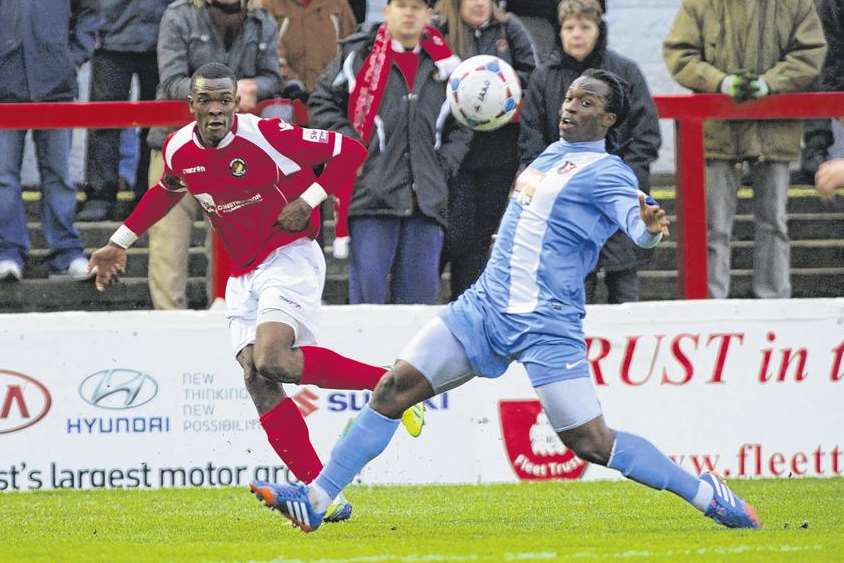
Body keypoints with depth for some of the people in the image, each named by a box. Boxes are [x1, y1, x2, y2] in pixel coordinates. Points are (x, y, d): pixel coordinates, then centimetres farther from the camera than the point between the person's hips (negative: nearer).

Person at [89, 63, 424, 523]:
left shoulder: (267, 136, -18)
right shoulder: (178, 151, 0)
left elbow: (350, 151, -10)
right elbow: (165, 193, 25)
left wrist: (309, 200, -17)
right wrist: (119, 243, 24)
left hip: (290, 258, -7)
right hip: (244, 274, 7)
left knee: (272, 360, -29)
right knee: (257, 380, -9)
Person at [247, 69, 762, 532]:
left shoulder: (606, 173, -7)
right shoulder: (550, 155, 17)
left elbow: (635, 220, -26)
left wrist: (649, 226, -48)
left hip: (546, 324, -7)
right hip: (485, 305, 7)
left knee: (592, 443, -11)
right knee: (394, 389, -3)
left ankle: (709, 494, 4)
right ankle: (315, 501, 0)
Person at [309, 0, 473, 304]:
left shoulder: (444, 64, 15)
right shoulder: (359, 55, 5)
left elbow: (461, 129, 22)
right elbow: (322, 103, 9)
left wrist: (444, 165, 6)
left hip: (426, 197, 3)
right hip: (372, 195, -3)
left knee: (420, 289, 2)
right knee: (368, 284, -8)